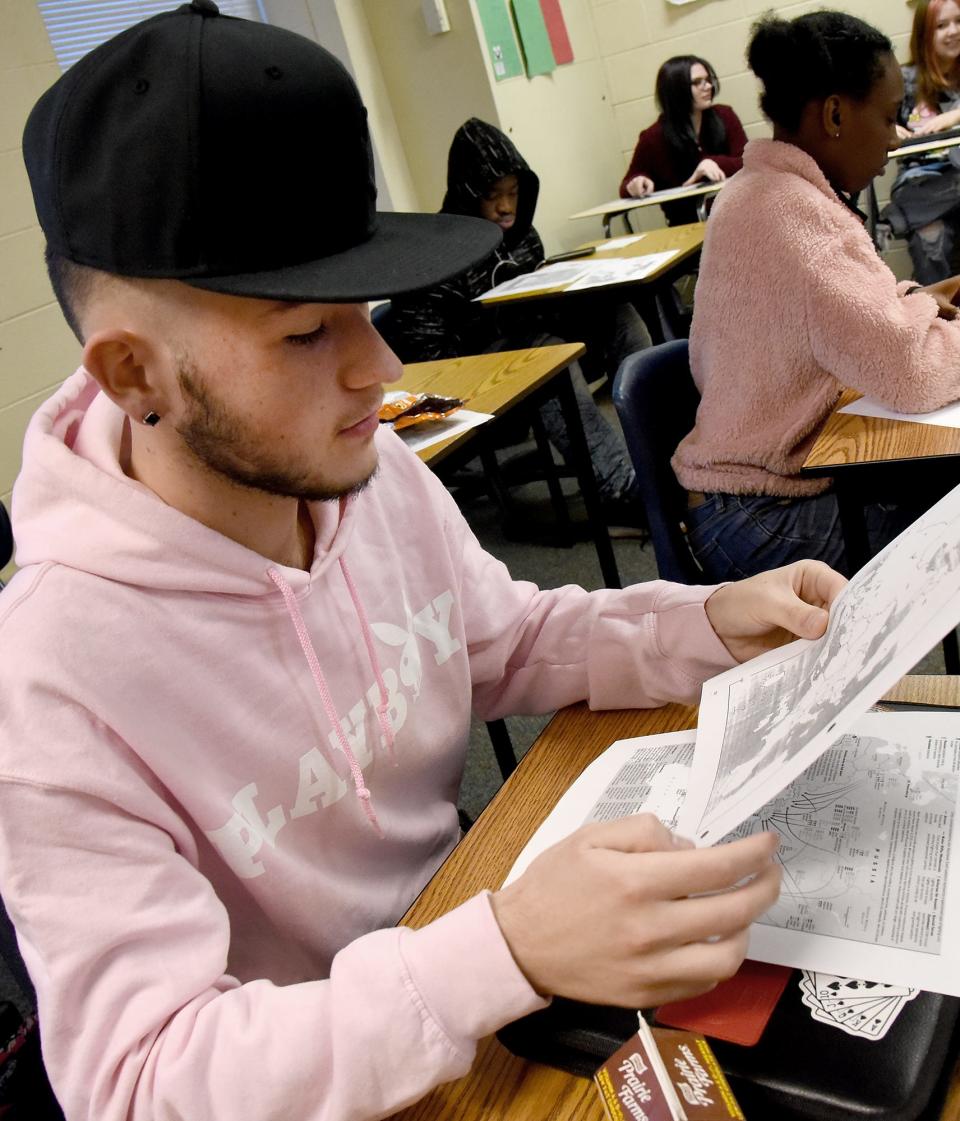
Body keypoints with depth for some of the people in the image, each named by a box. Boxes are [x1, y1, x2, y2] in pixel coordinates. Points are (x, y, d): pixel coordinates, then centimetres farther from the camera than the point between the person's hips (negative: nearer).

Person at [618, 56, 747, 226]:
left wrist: (716, 163, -21)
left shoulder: (724, 116, 5)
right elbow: (626, 188, 9)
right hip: (687, 225, 0)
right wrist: (636, 186, -16)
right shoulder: (653, 138, -2)